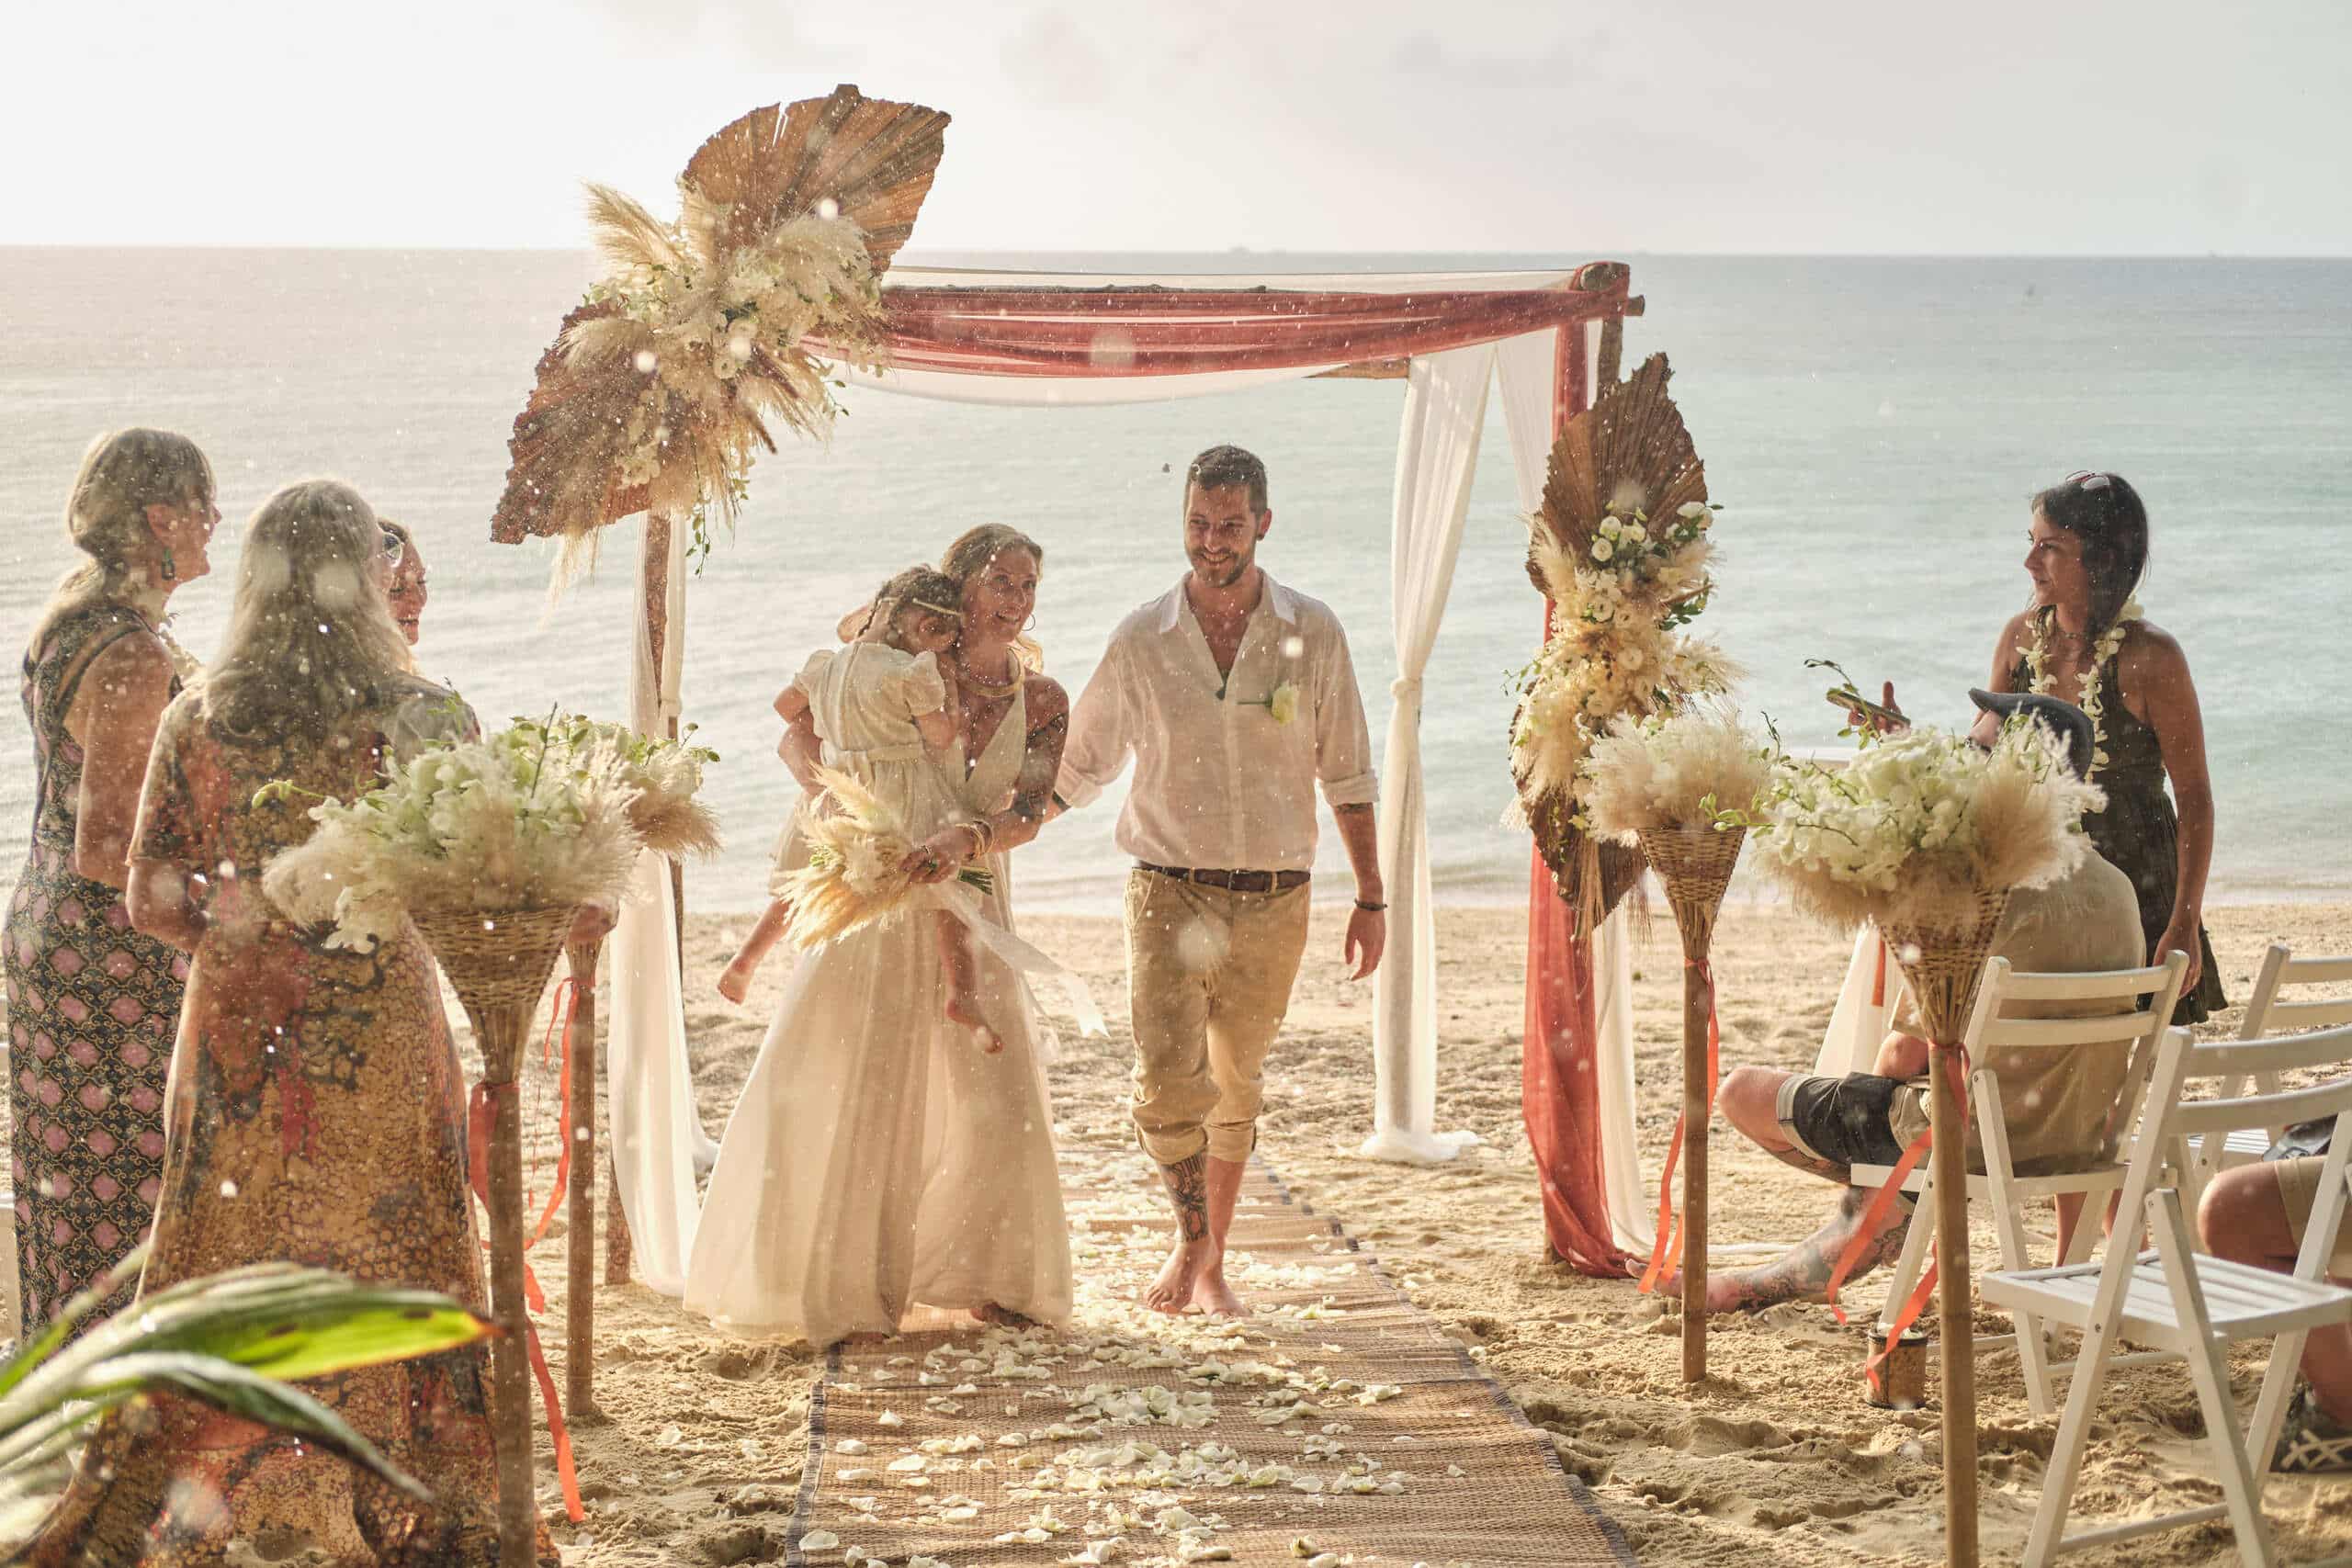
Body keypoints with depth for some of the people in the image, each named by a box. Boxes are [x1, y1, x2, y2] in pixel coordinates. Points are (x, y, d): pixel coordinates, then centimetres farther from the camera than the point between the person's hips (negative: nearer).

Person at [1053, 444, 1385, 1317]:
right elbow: (1081, 768, 12)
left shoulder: (1312, 633, 0)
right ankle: (1192, 1238, 8)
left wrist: (1371, 898, 4)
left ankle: (1212, 1260, 24)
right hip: (1169, 889, -1)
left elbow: (1346, 775, 6)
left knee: (1236, 1088, 9)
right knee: (1167, 1081, -14)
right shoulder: (1142, 640, 0)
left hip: (1272, 899, 1)